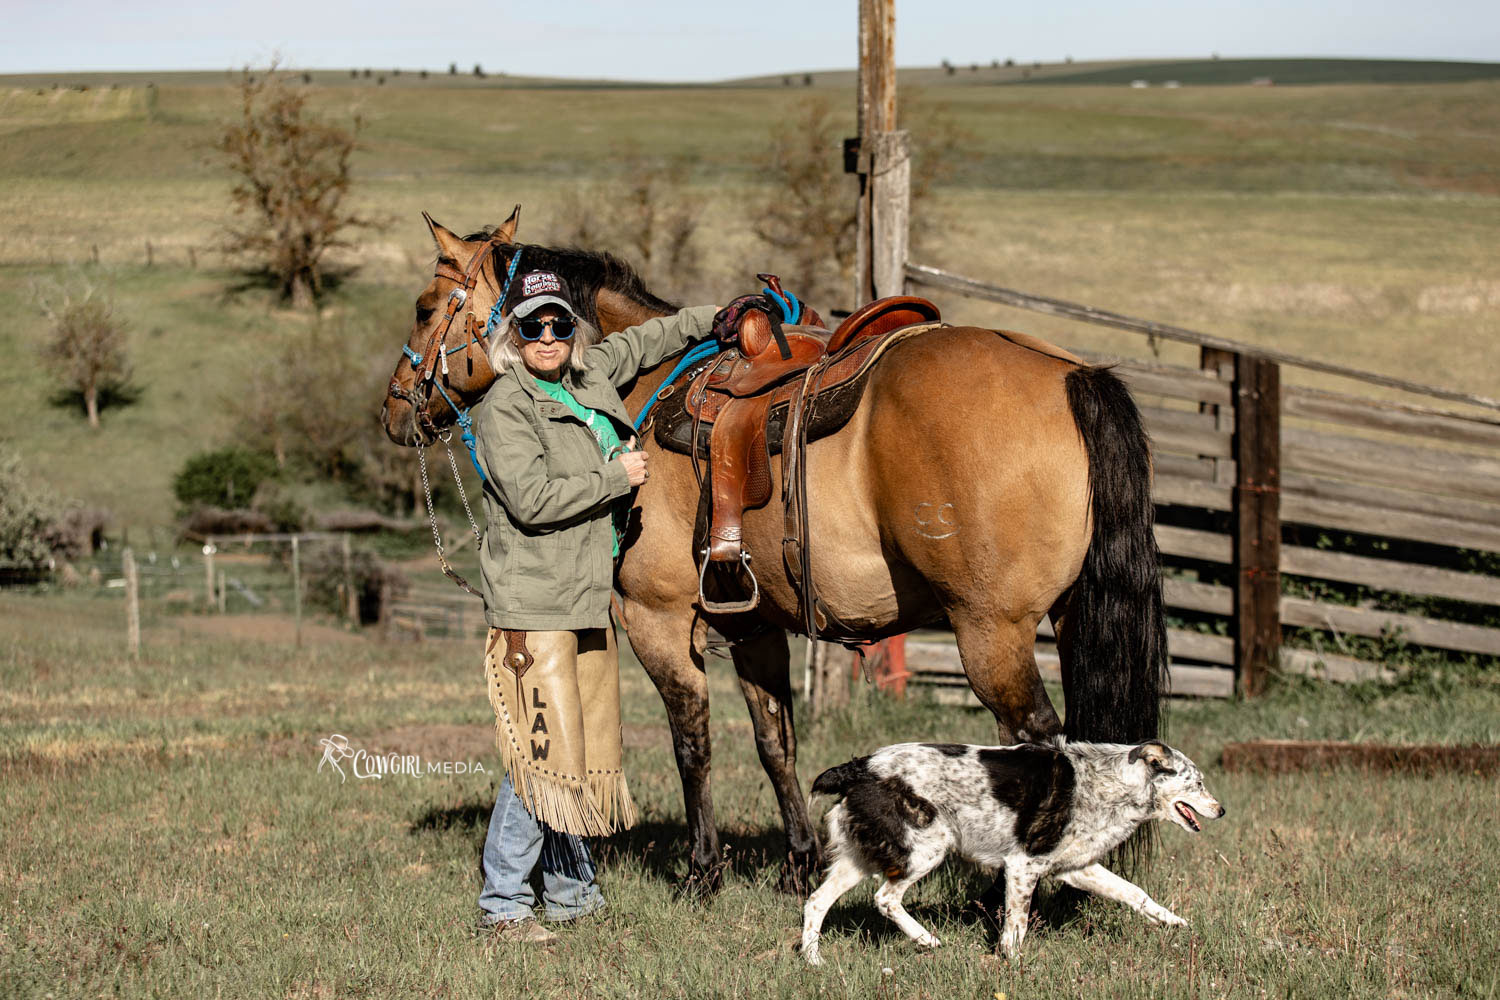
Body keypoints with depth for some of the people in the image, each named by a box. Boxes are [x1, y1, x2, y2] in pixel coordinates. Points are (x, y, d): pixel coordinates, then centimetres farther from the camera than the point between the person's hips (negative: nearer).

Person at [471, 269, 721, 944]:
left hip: (591, 598, 8)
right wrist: (617, 477, -13)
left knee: (592, 743, 12)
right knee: (547, 749, -11)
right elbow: (532, 498, -22)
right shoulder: (505, 407, -12)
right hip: (535, 603, -8)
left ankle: (570, 890, 22)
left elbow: (640, 343, 31)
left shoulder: (591, 377, 10)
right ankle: (502, 904, -5)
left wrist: (715, 319, 31)